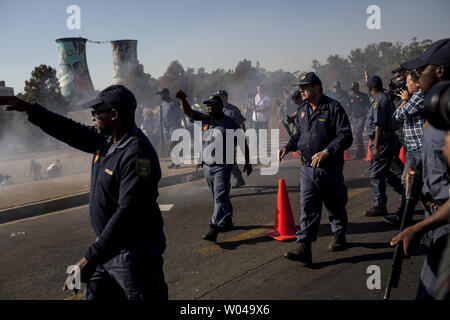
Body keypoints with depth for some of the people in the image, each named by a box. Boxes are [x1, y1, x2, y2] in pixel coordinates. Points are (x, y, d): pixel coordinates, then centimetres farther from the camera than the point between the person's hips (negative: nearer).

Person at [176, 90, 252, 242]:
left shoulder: (229, 123, -2)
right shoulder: (204, 119, 9)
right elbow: (188, 111, 1)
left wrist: (247, 162, 4)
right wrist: (183, 99, -19)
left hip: (222, 166, -6)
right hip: (207, 166, 6)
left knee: (220, 196, -13)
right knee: (219, 196, 17)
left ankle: (214, 228, -17)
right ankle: (227, 221, 32)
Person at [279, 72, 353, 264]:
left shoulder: (333, 108, -10)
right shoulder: (302, 110, 11)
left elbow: (346, 136, -14)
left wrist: (325, 152, -23)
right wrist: (288, 147, 8)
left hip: (330, 168, -5)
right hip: (307, 169, 5)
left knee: (334, 206, 12)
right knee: (307, 207, -3)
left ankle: (339, 238, 35)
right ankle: (304, 248, -7)